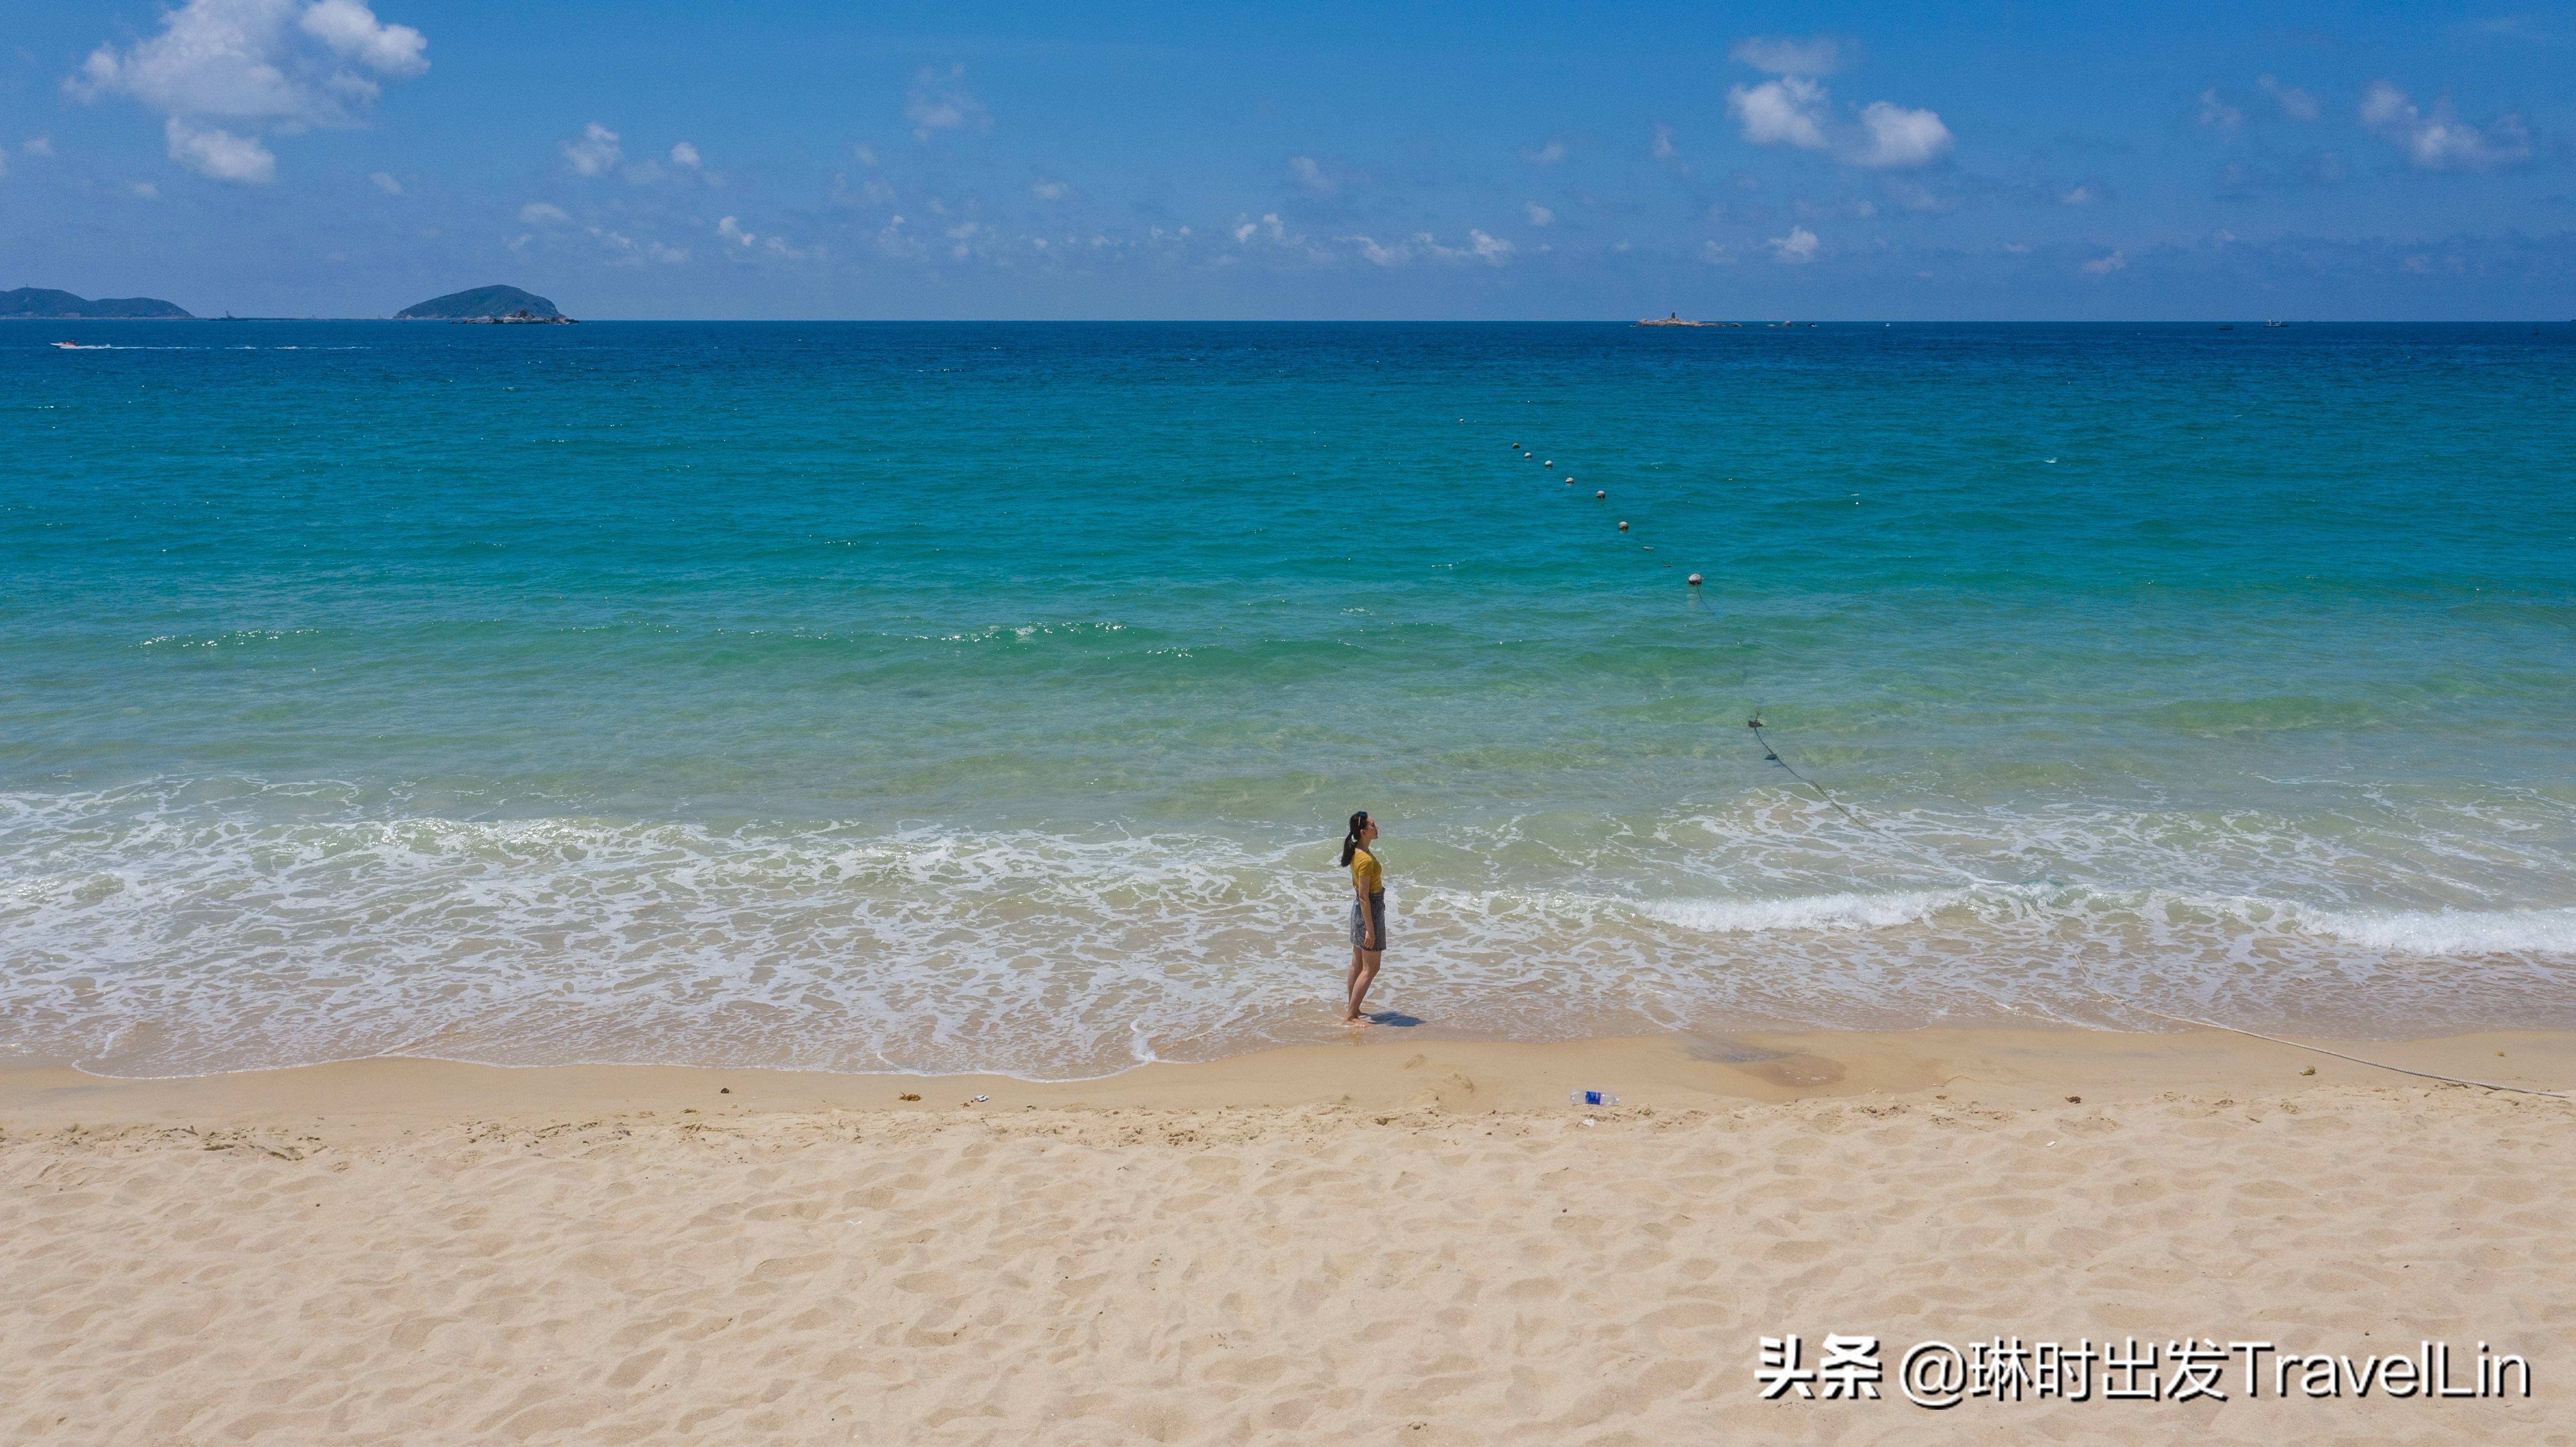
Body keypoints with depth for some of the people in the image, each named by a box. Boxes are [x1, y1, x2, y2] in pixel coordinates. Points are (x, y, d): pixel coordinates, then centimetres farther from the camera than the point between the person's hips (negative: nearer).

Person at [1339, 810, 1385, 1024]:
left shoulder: (1356, 852, 5)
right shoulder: (1366, 859, -25)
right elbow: (1364, 897, -24)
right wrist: (1370, 929, -21)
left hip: (1359, 910, 10)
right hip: (1370, 911, -10)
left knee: (1357, 964, 17)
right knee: (1370, 969, -3)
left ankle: (1353, 1009, 26)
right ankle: (1350, 1017, -1)